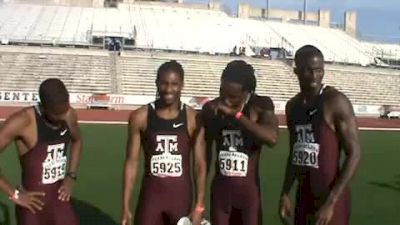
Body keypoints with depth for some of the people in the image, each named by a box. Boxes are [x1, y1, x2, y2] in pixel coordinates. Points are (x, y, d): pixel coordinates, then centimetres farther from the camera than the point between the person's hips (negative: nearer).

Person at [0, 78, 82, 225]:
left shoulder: (69, 116, -3)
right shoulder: (22, 121, -20)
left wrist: (71, 176, 7)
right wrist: (14, 194, -16)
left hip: (60, 199, 5)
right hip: (33, 205, -5)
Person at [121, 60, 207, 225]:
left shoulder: (193, 119, -6)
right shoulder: (140, 117, -6)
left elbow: (200, 164, -4)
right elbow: (132, 162, -3)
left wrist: (199, 206, -8)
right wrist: (126, 206, -4)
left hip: (181, 195, 0)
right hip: (151, 194, 0)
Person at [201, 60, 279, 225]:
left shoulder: (261, 106, -10)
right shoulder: (211, 109, -2)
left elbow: (272, 138, -29)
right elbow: (206, 151, 7)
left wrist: (235, 114, -28)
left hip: (249, 188, -2)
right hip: (220, 187, 2)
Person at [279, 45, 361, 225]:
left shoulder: (335, 102, -14)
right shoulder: (292, 106, 7)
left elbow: (354, 153, -16)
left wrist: (331, 202, -19)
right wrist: (285, 194, 9)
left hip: (330, 195, -6)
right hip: (304, 194, 7)